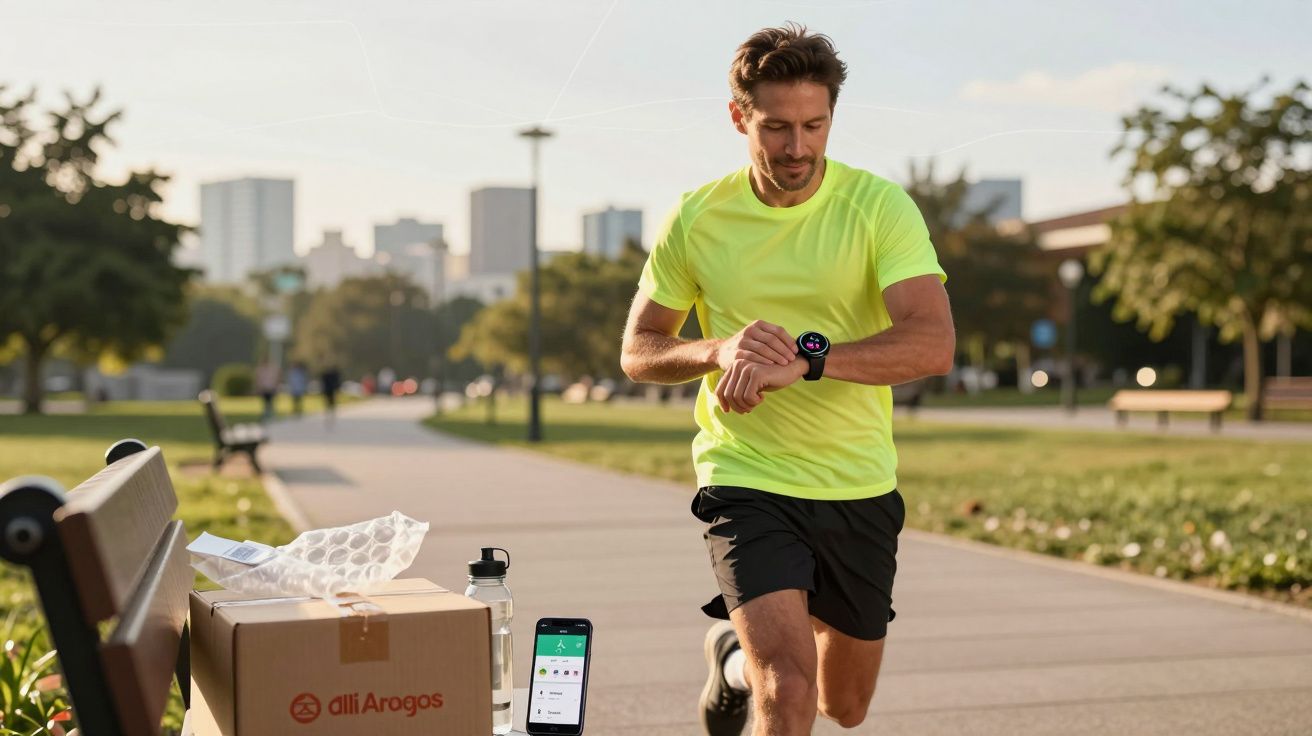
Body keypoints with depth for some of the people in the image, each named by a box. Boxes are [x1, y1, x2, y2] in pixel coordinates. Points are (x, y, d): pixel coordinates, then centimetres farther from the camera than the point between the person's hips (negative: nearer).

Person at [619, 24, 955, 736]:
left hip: (861, 489, 2)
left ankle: (736, 650, 50)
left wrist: (803, 357, -34)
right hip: (746, 481, -2)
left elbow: (933, 343, -21)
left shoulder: (880, 206, -9)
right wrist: (722, 349, -17)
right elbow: (638, 351, 4)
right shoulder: (697, 218, -4)